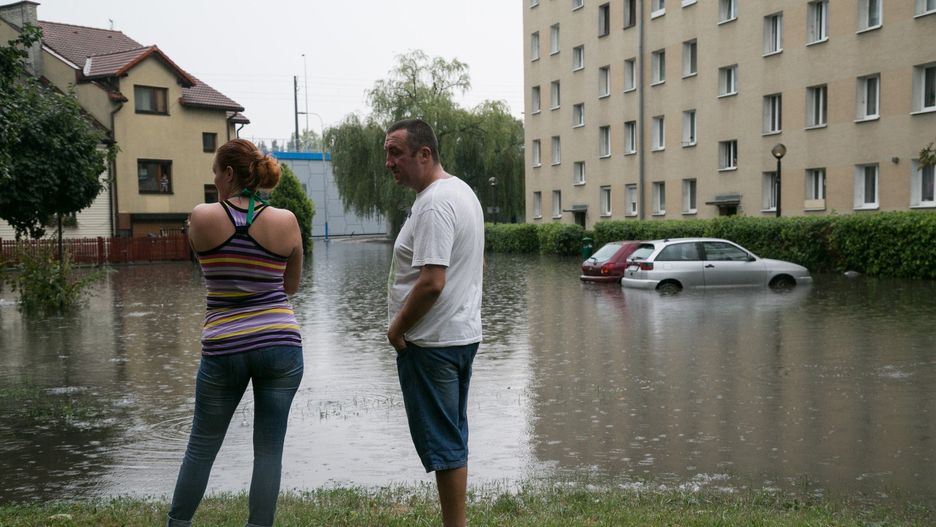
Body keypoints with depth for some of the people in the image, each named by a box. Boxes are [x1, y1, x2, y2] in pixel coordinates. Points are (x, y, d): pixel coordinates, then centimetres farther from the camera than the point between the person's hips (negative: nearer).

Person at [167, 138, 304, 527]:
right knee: (269, 450, 7)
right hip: (281, 344, 1)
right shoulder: (286, 222, -3)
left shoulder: (202, 217, -6)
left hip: (225, 349, 0)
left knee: (201, 446, 15)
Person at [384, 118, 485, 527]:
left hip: (431, 343, -11)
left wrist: (397, 327, -14)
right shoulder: (462, 191, 13)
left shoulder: (434, 205, -20)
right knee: (452, 438, 18)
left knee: (442, 444, -2)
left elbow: (431, 282, -28)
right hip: (464, 333, 11)